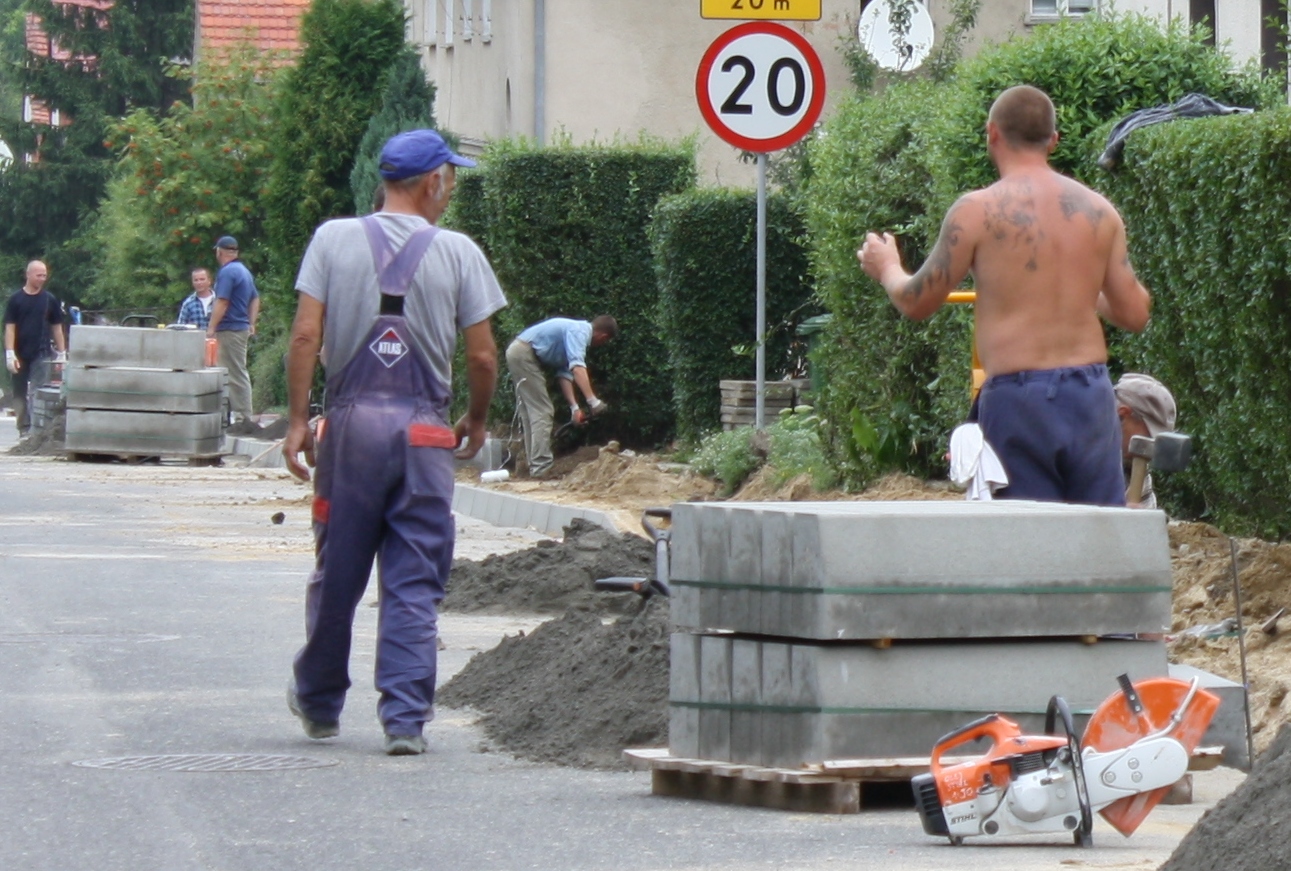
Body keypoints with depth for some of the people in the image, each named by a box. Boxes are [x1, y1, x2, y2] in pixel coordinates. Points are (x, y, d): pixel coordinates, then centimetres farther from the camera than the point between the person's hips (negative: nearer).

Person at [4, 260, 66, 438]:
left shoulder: (49, 300, 4)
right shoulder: (16, 300, 1)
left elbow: (57, 328, 9)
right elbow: (10, 328, -2)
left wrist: (61, 354, 4)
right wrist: (10, 354, -11)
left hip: (41, 354, -1)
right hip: (20, 355, 1)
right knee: (19, 393, 5)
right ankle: (24, 428, 13)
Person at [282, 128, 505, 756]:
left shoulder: (334, 239, 3)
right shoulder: (457, 253, -1)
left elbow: (305, 335, -4)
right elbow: (482, 356, -1)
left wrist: (297, 420, 0)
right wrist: (476, 420, 16)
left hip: (349, 422, 2)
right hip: (423, 432, -2)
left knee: (337, 572, 13)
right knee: (414, 584, 2)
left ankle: (319, 701, 27)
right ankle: (405, 718, -3)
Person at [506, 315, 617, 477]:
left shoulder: (578, 330, 16)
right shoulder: (579, 331, -14)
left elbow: (565, 374, 13)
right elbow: (577, 368, -29)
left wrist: (574, 406, 3)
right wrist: (593, 401, -34)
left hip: (518, 353, 11)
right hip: (524, 354, -11)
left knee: (531, 413, 14)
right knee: (542, 412, -10)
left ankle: (535, 466, 18)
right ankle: (541, 469, -13)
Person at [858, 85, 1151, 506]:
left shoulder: (977, 210, -5)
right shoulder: (1099, 211, 6)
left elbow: (916, 302, 2)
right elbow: (1134, 314, 9)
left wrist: (886, 267, 25)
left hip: (1017, 397, -3)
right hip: (1091, 393, 3)